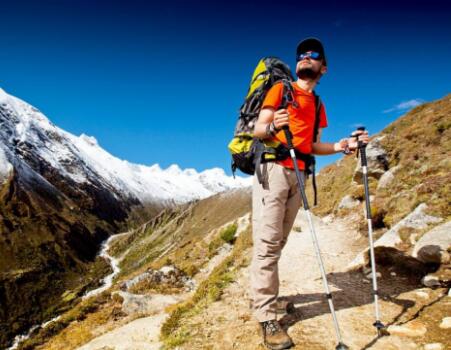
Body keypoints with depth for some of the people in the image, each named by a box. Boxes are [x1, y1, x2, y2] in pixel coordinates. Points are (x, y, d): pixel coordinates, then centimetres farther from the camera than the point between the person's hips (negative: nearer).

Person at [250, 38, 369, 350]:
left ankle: (261, 297, 20)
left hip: (298, 174, 6)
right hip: (273, 168, -6)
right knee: (267, 243, -10)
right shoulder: (280, 89, 6)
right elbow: (258, 130, -4)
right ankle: (267, 316, -6)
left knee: (279, 242, 7)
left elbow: (312, 145, 20)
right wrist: (272, 126, -26)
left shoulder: (317, 105, 23)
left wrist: (339, 147, 3)